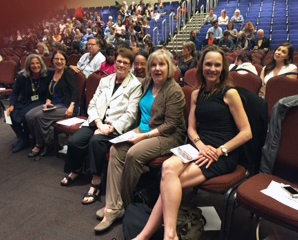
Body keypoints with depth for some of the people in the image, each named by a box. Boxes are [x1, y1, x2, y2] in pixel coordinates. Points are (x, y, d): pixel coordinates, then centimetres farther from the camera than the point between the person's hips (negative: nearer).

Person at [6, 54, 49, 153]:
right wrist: (11, 106, -11)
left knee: (25, 115, -31)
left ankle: (24, 139, -3)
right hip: (24, 102, 3)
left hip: (39, 102, -3)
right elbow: (15, 93, 2)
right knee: (11, 115, -23)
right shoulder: (22, 76, -2)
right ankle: (22, 138, 2)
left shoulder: (46, 76, -6)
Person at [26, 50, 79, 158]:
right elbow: (49, 92, 19)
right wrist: (48, 102, 0)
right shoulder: (51, 73, 16)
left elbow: (75, 91, -13)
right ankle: (40, 143, 2)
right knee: (29, 116, -13)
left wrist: (71, 107, -25)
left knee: (39, 116, -25)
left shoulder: (68, 73, -5)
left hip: (66, 106, -7)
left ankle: (40, 145, -4)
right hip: (53, 105, 7)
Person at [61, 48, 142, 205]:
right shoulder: (105, 80, 18)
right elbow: (92, 104, 11)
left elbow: (130, 114, -8)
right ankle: (75, 170, 13)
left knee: (96, 141, -33)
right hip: (96, 122, 5)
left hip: (116, 127, -5)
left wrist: (110, 127, -18)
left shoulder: (135, 85, 1)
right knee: (74, 141, -17)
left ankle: (96, 182, -19)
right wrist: (99, 123, -9)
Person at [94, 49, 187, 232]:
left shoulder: (174, 91, -13)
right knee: (116, 149, -18)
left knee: (133, 154, -30)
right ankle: (113, 205, -16)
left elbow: (170, 125, -16)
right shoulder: (148, 84, 10)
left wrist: (145, 135, -20)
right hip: (144, 130, 7)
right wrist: (139, 131, 4)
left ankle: (126, 204, -7)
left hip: (167, 136, -7)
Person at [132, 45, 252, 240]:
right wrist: (201, 146, -10)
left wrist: (219, 151, -14)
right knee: (168, 167, -27)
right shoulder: (197, 95, 15)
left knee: (169, 179, -24)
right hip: (201, 148, 5)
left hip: (224, 155, -5)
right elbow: (191, 128, 11)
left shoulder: (230, 94, -2)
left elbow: (246, 132, -6)